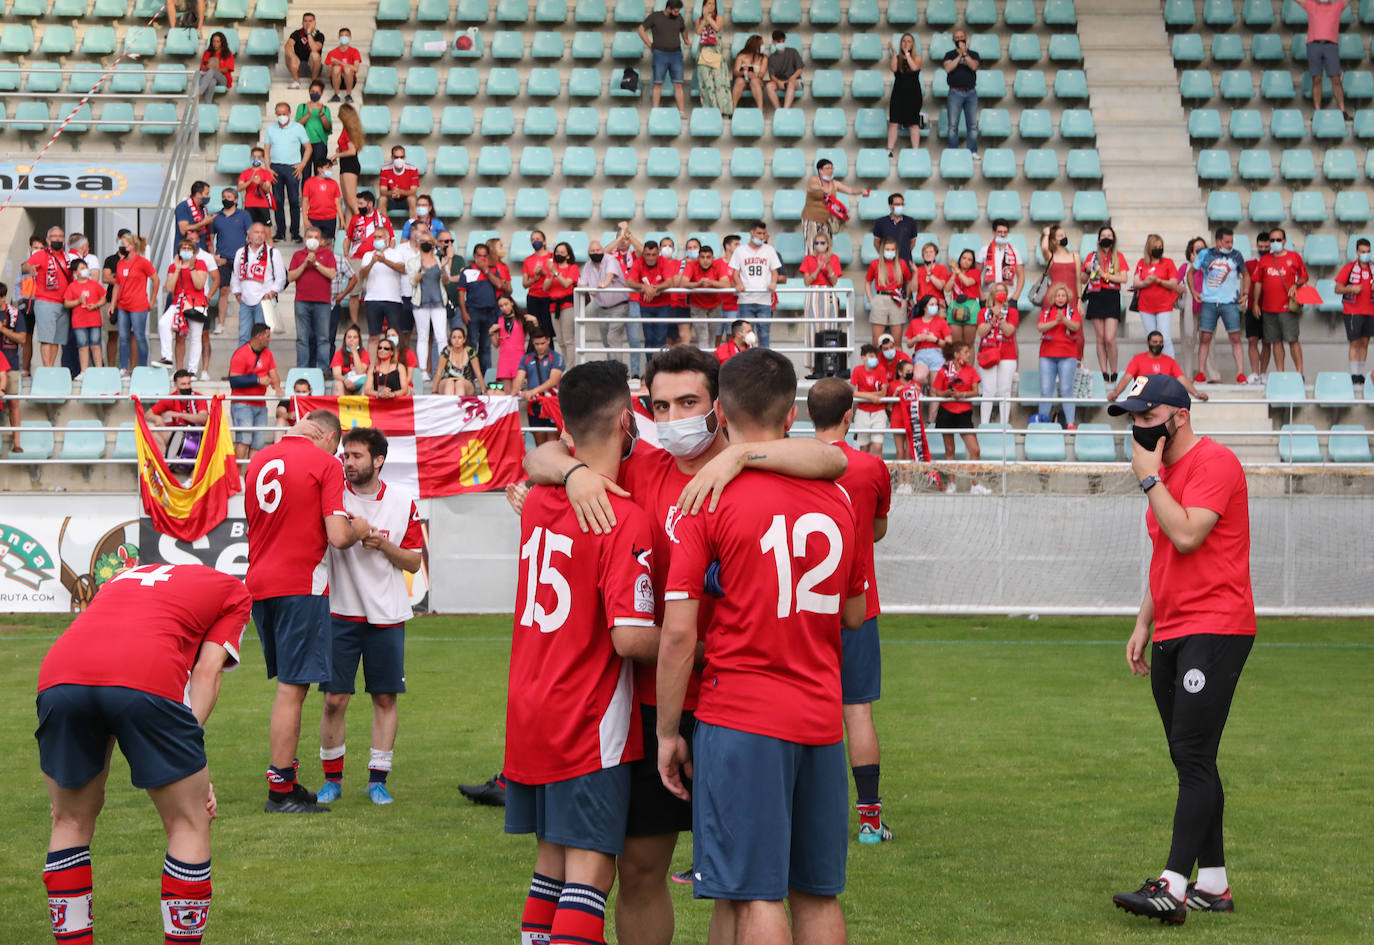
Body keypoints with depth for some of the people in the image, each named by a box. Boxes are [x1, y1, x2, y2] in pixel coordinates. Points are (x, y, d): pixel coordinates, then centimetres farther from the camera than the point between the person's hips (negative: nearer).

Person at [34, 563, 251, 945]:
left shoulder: (124, 577, 41)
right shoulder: (233, 590, 29)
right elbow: (207, 669, 13)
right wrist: (195, 771, 6)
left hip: (58, 675, 4)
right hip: (148, 682, -4)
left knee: (71, 822, 23)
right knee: (189, 826, 13)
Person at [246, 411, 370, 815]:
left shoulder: (259, 460, 13)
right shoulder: (325, 463, -6)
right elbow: (337, 536, -13)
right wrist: (358, 529, 8)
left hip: (259, 583, 7)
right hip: (300, 584, -7)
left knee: (288, 684, 16)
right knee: (292, 687, -4)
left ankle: (286, 782, 18)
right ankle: (280, 791, -3)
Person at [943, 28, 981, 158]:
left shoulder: (973, 54, 10)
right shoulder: (950, 55, 8)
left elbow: (974, 66, -10)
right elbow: (948, 68, -11)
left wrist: (964, 53, -15)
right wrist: (959, 56, -13)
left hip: (971, 92, 1)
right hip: (955, 92, -1)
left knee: (972, 125, 1)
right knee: (952, 125, -3)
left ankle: (973, 152, 6)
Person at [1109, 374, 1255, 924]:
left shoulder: (1214, 463, -11)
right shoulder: (1164, 471, 18)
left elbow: (1187, 536, -24)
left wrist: (1150, 478, -13)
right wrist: (1143, 626, 18)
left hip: (1215, 631, -10)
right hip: (1171, 635, 10)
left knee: (1193, 758, -13)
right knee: (1190, 761, 10)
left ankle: (1173, 887, -17)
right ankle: (1213, 885, 15)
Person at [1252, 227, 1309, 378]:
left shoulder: (1294, 256, 4)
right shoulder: (1264, 260, 11)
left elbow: (1304, 276, 10)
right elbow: (1258, 282, 15)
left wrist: (1296, 285, -10)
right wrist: (1256, 303, 10)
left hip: (1288, 307, -3)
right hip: (1268, 308, 3)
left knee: (1292, 340, -7)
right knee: (1276, 341, 5)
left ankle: (1299, 372, -4)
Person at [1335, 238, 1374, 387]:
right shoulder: (1348, 268, -4)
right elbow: (1337, 289, -3)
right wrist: (1351, 288, -19)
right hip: (1352, 311, -4)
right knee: (1355, 343, -3)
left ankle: (1360, 373, 16)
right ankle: (1354, 375, 0)